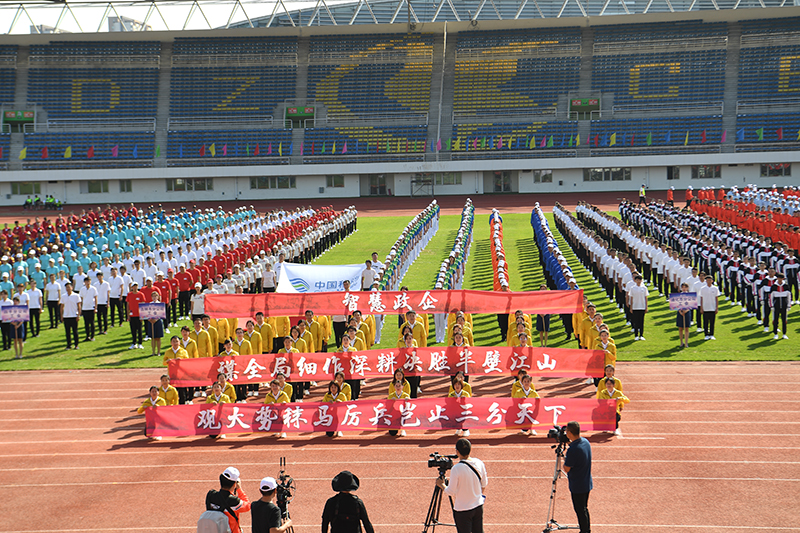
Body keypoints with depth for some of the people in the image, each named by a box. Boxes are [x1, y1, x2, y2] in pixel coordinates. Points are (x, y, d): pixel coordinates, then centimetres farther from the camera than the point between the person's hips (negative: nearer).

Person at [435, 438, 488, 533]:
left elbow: (450, 492, -16)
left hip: (462, 510, -6)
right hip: (478, 507, 6)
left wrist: (441, 485, 3)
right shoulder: (479, 463, -6)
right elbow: (484, 484, 8)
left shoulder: (456, 469, -23)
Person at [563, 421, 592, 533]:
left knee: (580, 511, 5)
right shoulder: (586, 442, -1)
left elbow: (566, 469, -19)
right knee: (584, 509, 21)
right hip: (587, 484, 9)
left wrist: (564, 459, -2)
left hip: (577, 487, -9)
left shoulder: (573, 450, -28)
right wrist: (570, 442, 7)